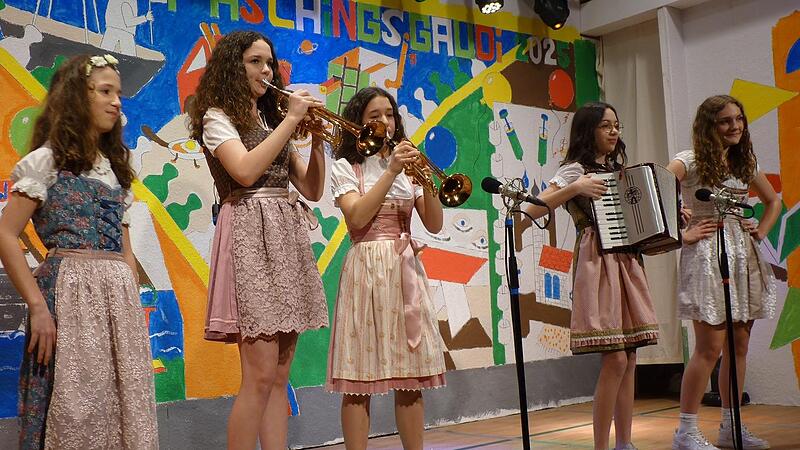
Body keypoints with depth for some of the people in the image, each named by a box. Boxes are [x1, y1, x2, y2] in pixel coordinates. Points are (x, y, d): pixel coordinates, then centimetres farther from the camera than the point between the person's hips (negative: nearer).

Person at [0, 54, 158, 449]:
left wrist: (136, 310, 10)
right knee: (75, 413, -4)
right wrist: (37, 306, -14)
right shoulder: (47, 159, 1)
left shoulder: (114, 168, 19)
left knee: (125, 412, 5)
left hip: (120, 298, 6)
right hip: (70, 294, -6)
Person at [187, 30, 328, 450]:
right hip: (251, 234, -7)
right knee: (260, 376, -12)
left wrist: (317, 139, 2)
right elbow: (245, 171, -18)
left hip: (289, 237, 7)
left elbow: (312, 190, 17)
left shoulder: (271, 120, 22)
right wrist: (291, 119, -12)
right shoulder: (217, 116, 2)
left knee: (279, 377, 6)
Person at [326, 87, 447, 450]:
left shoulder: (406, 165, 15)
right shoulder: (346, 167, 3)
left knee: (411, 377, 5)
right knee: (360, 378, -5)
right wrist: (390, 172, -15)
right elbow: (356, 219, -15)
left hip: (406, 270, 4)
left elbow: (434, 225, 5)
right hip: (366, 270, -4)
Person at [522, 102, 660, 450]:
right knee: (615, 359, -12)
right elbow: (533, 210, -13)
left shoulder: (618, 170, 19)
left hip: (627, 263, 7)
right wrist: (574, 189, -22)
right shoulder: (576, 170, -2)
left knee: (629, 359, 6)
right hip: (598, 262, -7)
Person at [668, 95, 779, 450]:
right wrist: (682, 235, -17)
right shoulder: (690, 161, -5)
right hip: (707, 254, -7)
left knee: (739, 345, 8)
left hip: (744, 256, 7)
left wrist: (761, 232, 13)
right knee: (710, 347, -9)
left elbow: (773, 200, 29)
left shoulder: (745, 163, 15)